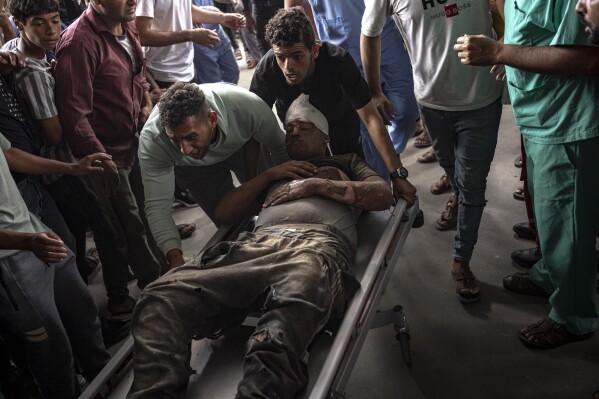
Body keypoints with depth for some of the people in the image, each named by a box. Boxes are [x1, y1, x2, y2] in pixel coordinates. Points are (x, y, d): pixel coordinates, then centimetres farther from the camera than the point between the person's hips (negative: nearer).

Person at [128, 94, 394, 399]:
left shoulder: (346, 162, 35)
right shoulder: (274, 173, 41)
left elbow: (384, 196, 15)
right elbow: (224, 213, 31)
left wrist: (316, 185, 9)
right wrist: (270, 173, 22)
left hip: (317, 245, -3)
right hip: (256, 244, 4)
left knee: (284, 324, -44)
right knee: (161, 297, -25)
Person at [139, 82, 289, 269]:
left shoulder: (246, 106, -42)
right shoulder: (151, 140, -40)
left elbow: (281, 148, -23)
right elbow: (157, 205, -36)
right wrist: (175, 258, -49)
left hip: (241, 148, 1)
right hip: (194, 168, 0)